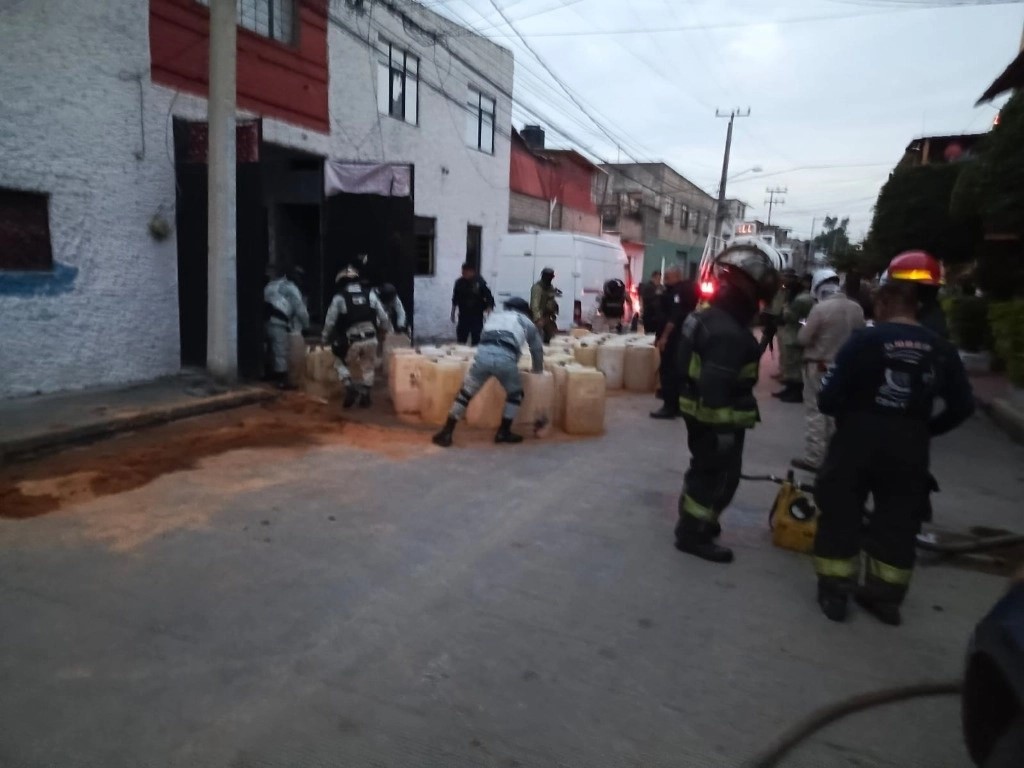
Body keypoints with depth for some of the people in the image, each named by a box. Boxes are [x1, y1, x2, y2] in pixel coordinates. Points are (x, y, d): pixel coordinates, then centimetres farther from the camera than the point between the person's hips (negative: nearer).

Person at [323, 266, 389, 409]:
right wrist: (385, 330, 29)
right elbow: (383, 318, 10)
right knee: (368, 367, 22)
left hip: (352, 341, -2)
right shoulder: (370, 294, 8)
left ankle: (350, 388, 2)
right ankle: (365, 396, 21)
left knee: (341, 363, 21)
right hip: (370, 339, 2)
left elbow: (330, 322, 2)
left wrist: (325, 340, 17)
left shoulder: (339, 298, 0)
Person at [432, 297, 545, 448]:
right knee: (515, 394, 22)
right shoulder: (527, 322, 29)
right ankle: (503, 432, 22)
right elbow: (537, 349, 38)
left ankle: (446, 433, 9)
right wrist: (538, 370, 55)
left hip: (483, 353, 2)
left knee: (466, 392, 11)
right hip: (505, 358, -2)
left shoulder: (494, 315, 36)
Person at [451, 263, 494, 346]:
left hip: (477, 316, -3)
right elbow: (455, 300, 10)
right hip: (463, 316, 3)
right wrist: (453, 313, 14)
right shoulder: (459, 282, -1)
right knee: (461, 339, 6)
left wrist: (489, 312, -18)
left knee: (476, 340, 1)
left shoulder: (480, 282, -11)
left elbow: (489, 298, -9)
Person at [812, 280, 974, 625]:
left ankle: (834, 592, 15)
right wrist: (924, 428, 15)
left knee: (840, 514, 9)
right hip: (910, 446, 4)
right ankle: (886, 596, 24)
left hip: (858, 439, -3)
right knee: (898, 522, 16)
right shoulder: (941, 350, 2)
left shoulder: (865, 340, -12)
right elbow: (962, 405, 4)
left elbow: (828, 397, -15)